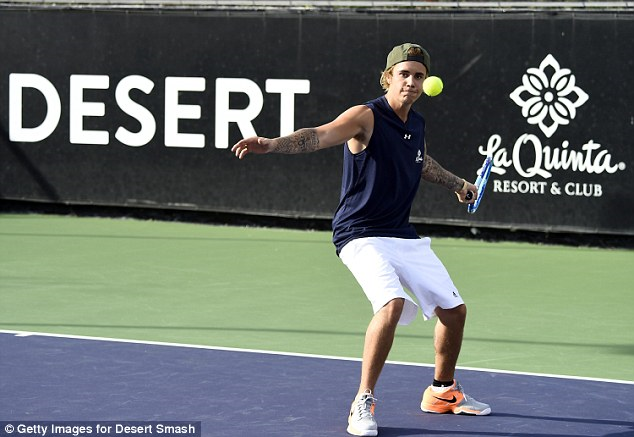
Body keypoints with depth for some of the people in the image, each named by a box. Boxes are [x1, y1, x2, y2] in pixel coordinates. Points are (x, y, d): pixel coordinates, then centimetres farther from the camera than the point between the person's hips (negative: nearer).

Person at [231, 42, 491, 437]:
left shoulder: (417, 124, 7)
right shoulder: (367, 117, -16)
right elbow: (319, 136, -34)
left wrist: (457, 183, 41)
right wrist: (274, 144, -51)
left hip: (405, 237, 8)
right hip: (362, 236, -8)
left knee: (454, 309, 10)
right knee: (392, 303, -30)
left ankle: (443, 391, 36)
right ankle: (363, 404, -18)